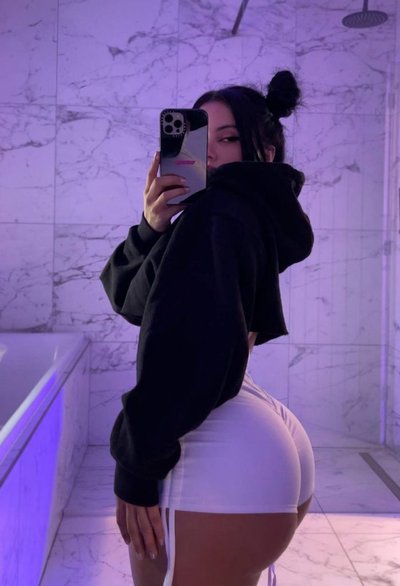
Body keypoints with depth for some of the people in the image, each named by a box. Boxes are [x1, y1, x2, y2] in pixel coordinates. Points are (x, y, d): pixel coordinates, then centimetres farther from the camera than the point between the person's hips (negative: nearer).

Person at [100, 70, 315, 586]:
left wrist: (137, 466, -16)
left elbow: (196, 346, -22)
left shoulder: (216, 214, -11)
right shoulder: (254, 218, 17)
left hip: (222, 461, -10)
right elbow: (130, 298, 12)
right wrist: (151, 229, -7)